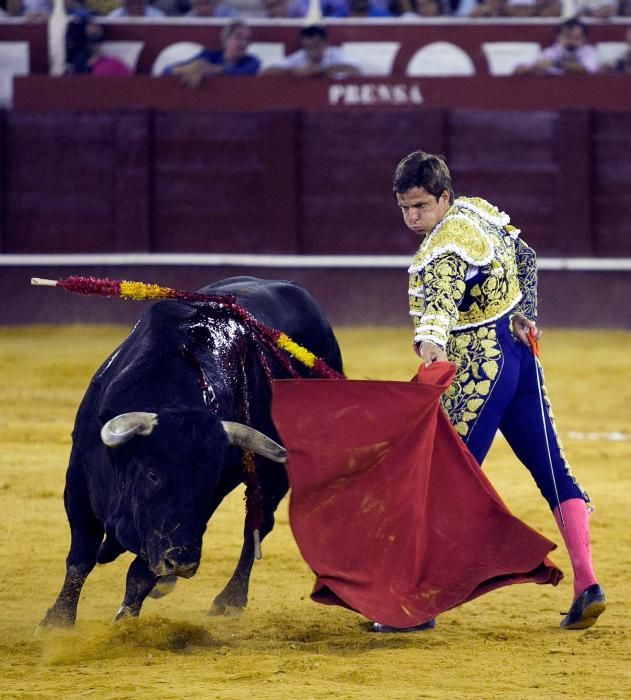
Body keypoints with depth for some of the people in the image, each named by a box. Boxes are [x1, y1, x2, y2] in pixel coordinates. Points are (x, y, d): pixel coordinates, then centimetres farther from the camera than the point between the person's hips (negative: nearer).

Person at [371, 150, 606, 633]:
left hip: (482, 371, -9)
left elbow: (440, 300, -42)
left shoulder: (442, 249, -22)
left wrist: (431, 344, -60)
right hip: (520, 354, 9)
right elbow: (525, 259, 20)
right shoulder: (481, 212, 6)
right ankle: (587, 584, 9)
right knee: (553, 470, 10)